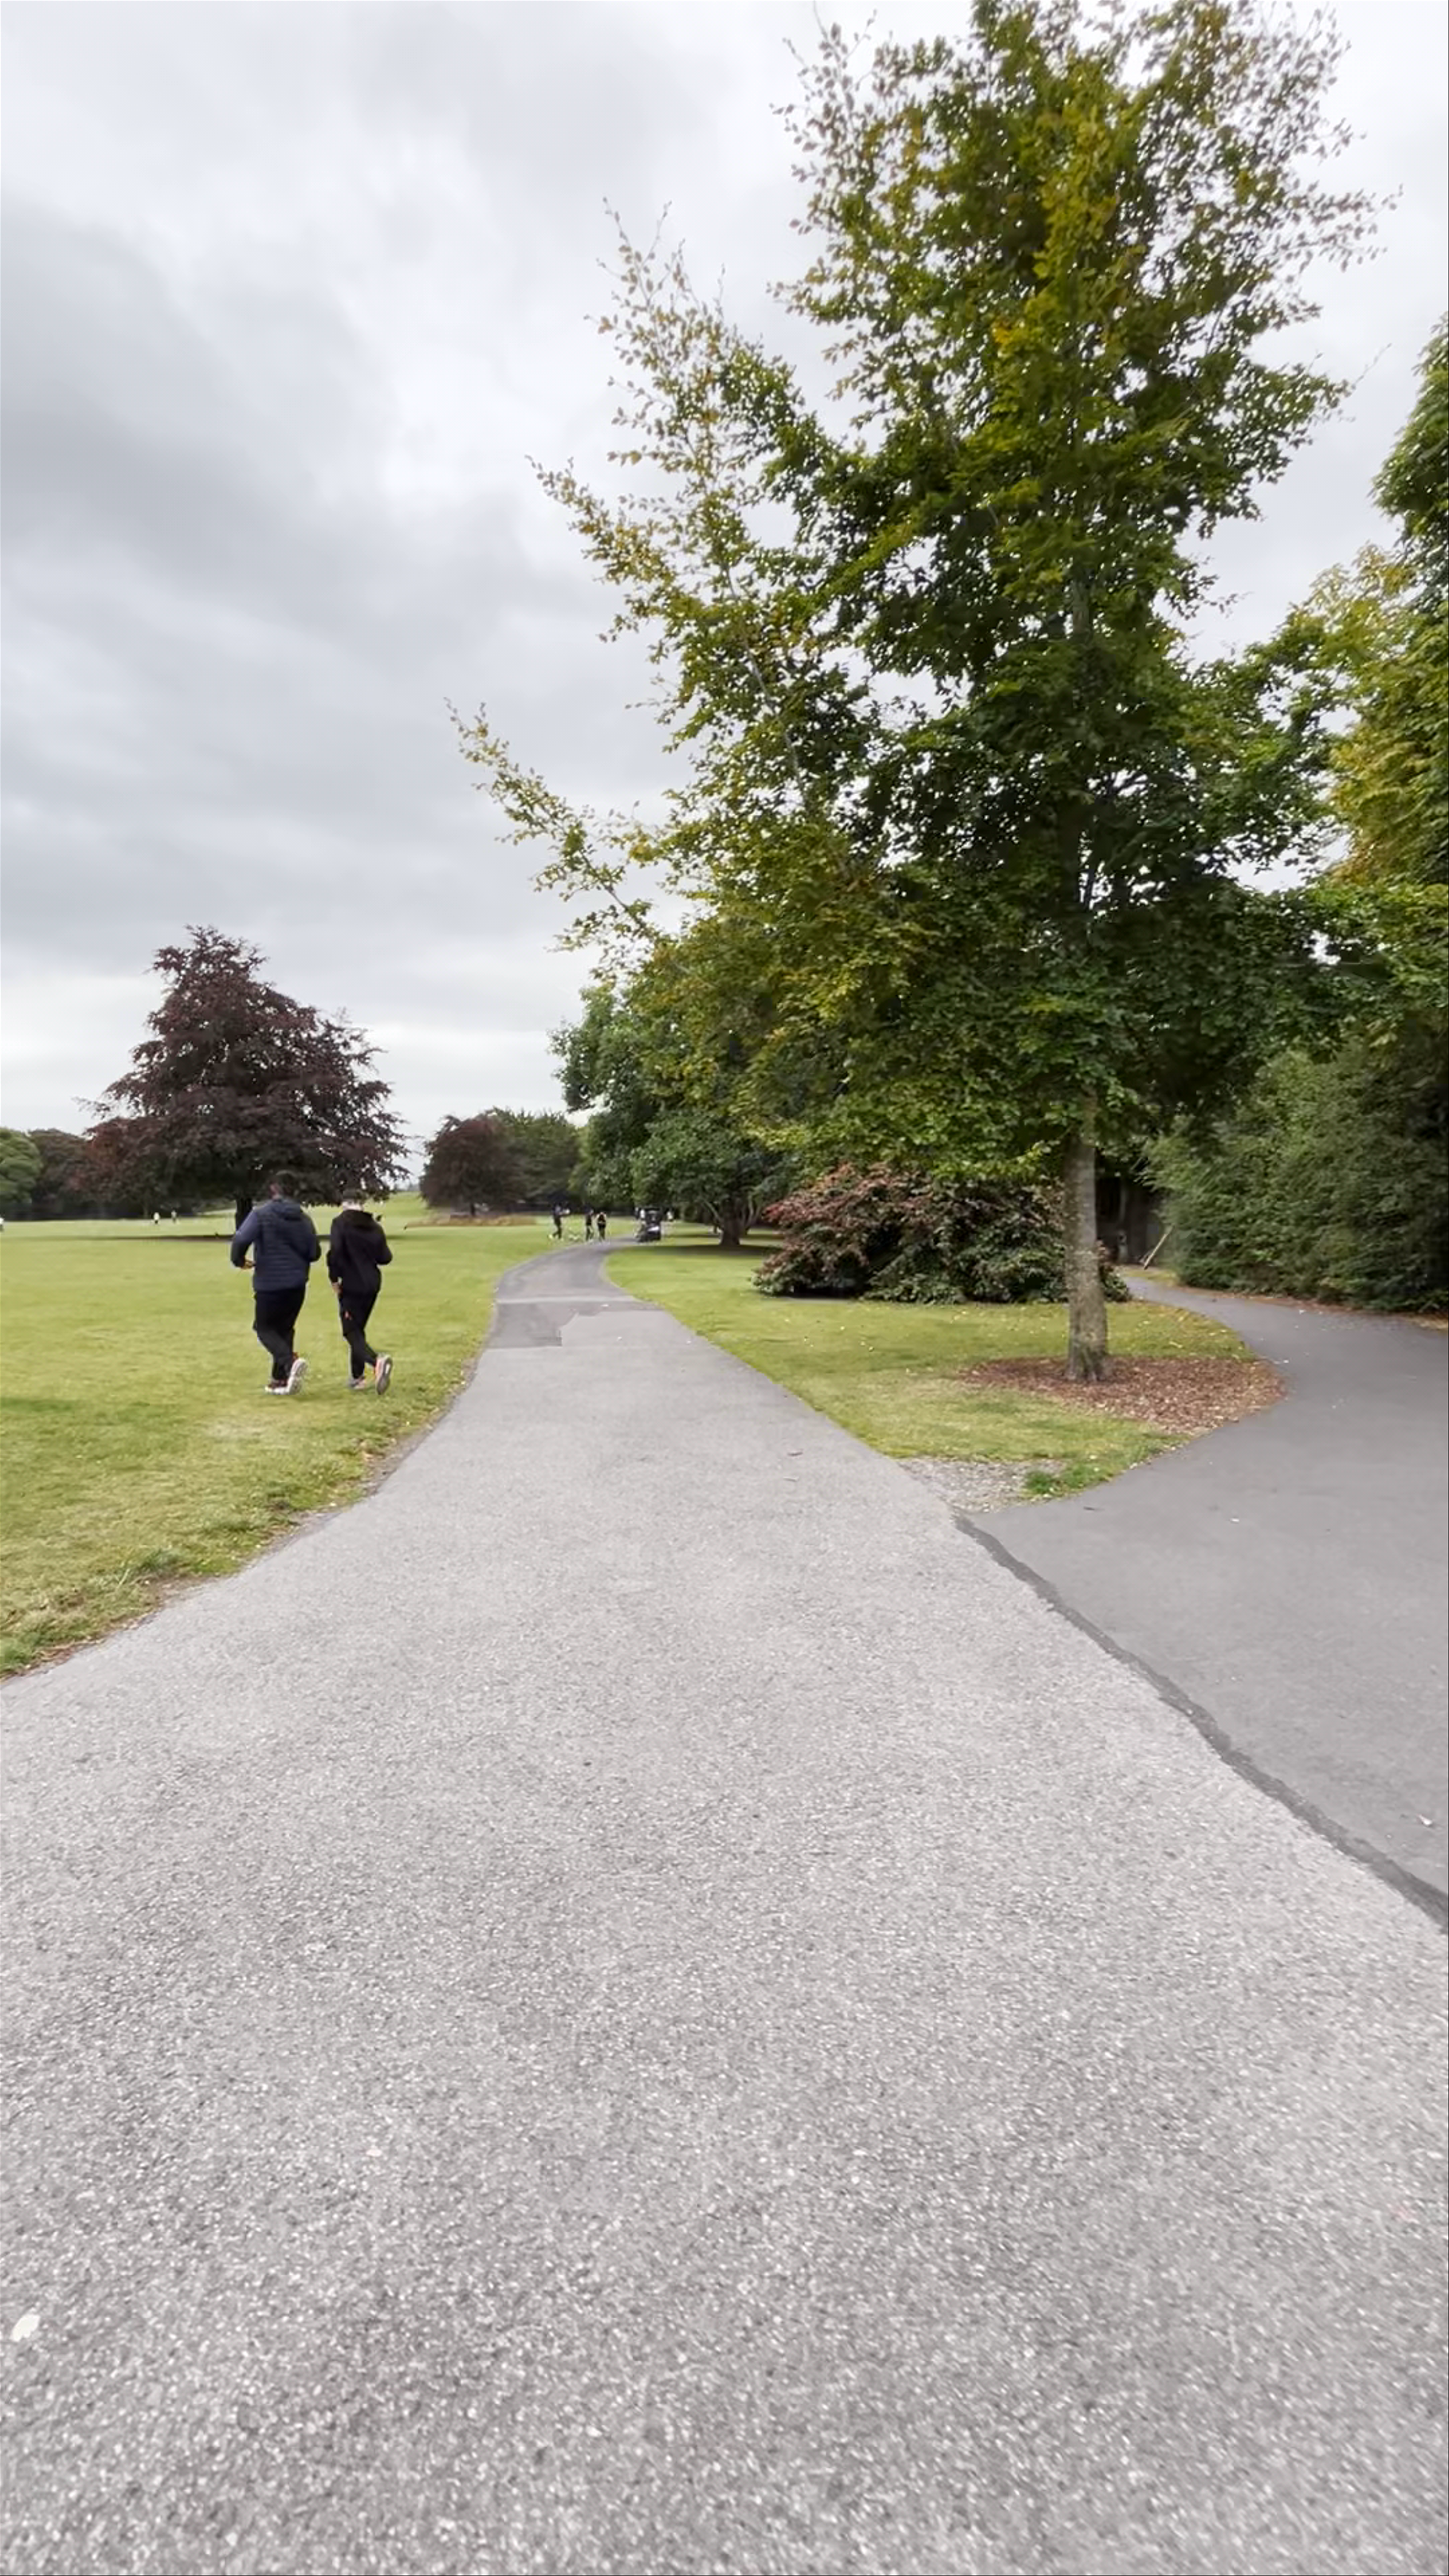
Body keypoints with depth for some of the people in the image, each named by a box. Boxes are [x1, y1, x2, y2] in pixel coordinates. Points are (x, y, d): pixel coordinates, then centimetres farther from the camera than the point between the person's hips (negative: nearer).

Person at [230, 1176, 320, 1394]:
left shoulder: (261, 1214, -9)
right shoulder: (303, 1219, 5)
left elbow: (241, 1240, -21)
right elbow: (315, 1253, 6)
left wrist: (239, 1261, -2)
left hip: (270, 1284, -5)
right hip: (297, 1285, 5)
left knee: (265, 1328, 9)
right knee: (285, 1329, 16)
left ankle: (290, 1362, -17)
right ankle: (280, 1380, 17)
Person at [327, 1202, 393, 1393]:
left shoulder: (341, 1223, -8)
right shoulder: (374, 1227, 6)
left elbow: (335, 1251, -20)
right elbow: (384, 1258, 6)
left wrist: (334, 1278, -8)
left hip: (352, 1286, -6)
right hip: (373, 1284, 6)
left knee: (351, 1333, -3)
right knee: (359, 1329, 19)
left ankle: (377, 1360, -30)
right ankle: (358, 1377, 21)